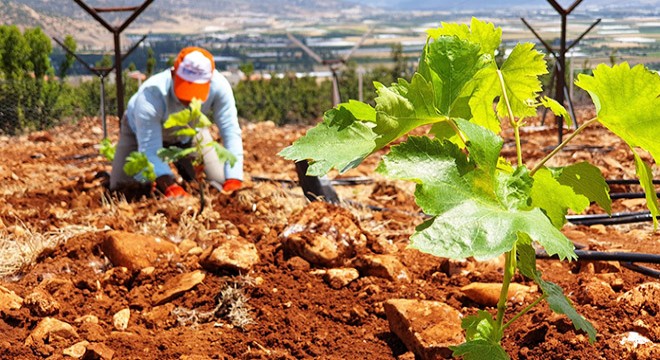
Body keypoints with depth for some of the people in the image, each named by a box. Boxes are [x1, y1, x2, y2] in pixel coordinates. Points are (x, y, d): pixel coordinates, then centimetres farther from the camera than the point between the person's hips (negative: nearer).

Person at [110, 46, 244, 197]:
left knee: (220, 183, -7)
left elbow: (231, 133, -35)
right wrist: (171, 187, -57)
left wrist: (233, 182, -45)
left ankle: (183, 168, 24)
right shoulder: (150, 95, -43)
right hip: (142, 130, -2)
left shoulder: (219, 86, -38)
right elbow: (149, 149, -42)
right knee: (120, 188, -10)